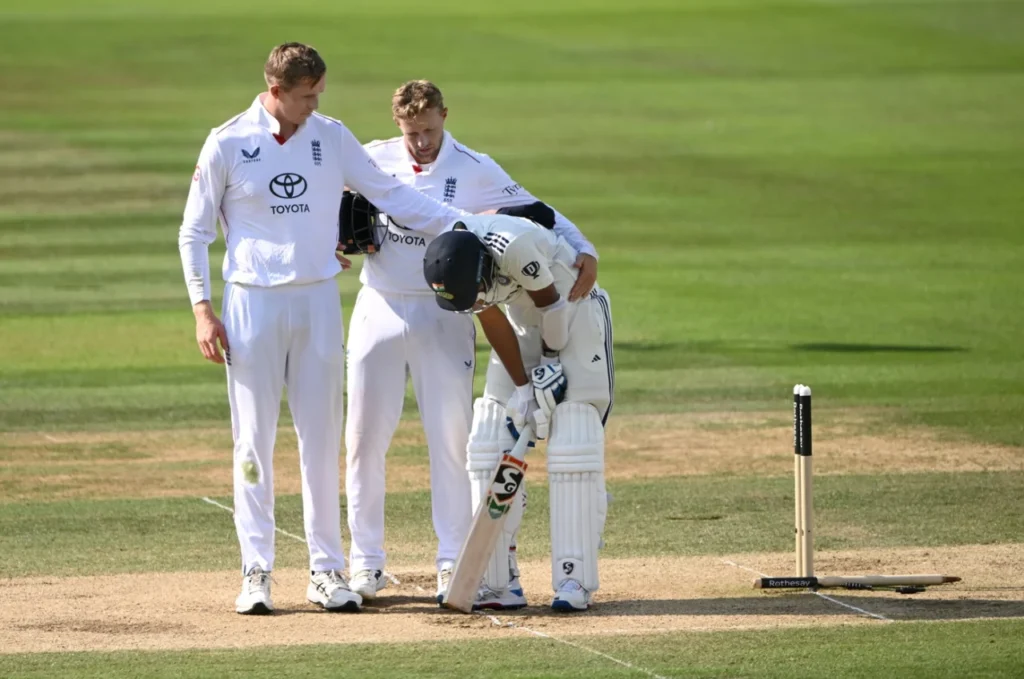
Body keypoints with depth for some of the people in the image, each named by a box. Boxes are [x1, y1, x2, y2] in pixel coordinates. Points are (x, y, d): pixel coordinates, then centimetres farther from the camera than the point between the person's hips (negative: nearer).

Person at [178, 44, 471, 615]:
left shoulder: (331, 138, 3)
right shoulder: (227, 145, -5)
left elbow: (390, 194, 3)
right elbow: (195, 231, 0)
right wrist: (203, 310, -8)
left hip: (318, 304, 2)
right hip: (252, 304, -2)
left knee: (322, 440, 5)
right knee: (255, 442, 0)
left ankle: (327, 570, 10)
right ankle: (257, 572, 5)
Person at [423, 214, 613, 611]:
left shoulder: (514, 246, -37)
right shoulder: (452, 263, -18)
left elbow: (552, 303, -21)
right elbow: (493, 322, -9)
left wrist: (551, 363, -6)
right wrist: (522, 387, -12)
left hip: (575, 314, -6)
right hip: (524, 323, 6)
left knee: (573, 447, -14)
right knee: (490, 443, -2)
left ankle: (574, 579, -11)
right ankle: (488, 578, 2)